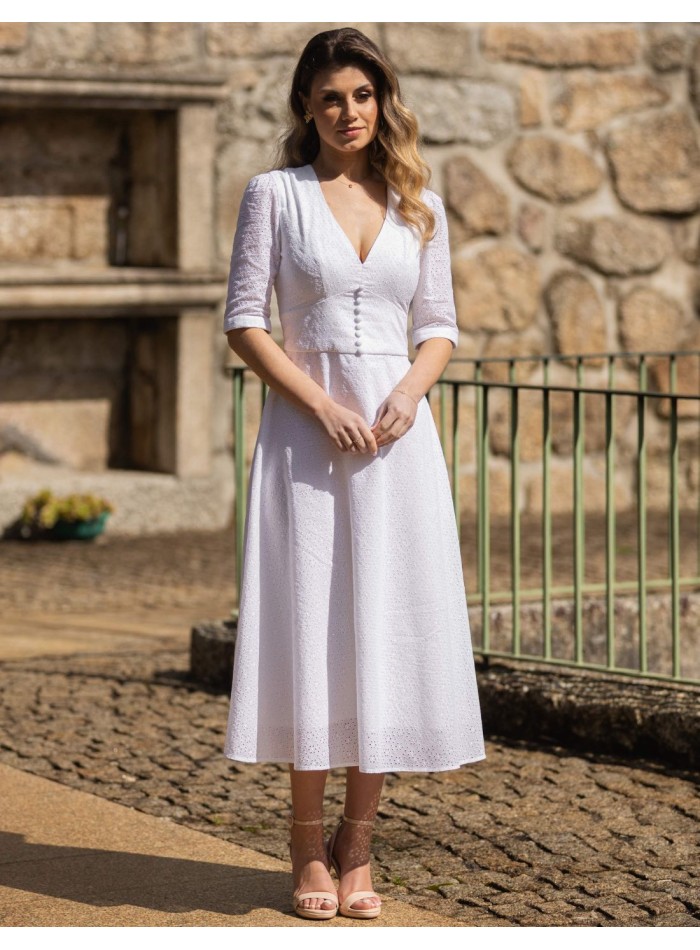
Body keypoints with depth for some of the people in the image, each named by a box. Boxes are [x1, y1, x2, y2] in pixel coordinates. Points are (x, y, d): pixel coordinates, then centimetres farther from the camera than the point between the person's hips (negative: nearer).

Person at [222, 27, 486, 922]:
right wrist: (322, 406, -13)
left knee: (390, 626, 0)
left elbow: (440, 327, 12)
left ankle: (357, 845, 10)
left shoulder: (419, 206, 11)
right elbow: (244, 320, -2)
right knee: (308, 622, -2)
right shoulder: (275, 193, 2)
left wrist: (408, 393, -8)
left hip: (396, 433, 2)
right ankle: (308, 843, 11)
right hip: (303, 427, -2)